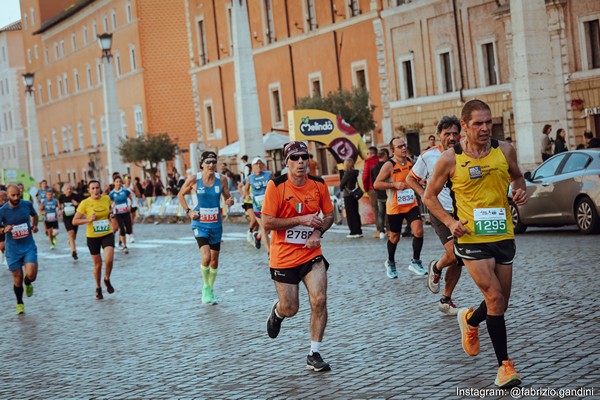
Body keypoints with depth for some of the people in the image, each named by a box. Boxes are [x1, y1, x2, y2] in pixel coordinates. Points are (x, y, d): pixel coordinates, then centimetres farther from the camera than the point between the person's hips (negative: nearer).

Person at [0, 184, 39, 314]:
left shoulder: (27, 204, -3)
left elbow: (34, 215, 20)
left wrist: (34, 225, 3)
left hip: (29, 246, 1)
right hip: (13, 249, -1)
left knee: (31, 275, -16)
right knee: (17, 278, 6)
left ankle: (27, 284, 22)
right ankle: (19, 303, 31)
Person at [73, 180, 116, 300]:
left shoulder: (107, 199, -3)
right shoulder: (85, 203, -12)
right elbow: (74, 221, -9)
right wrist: (89, 220, -22)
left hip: (107, 234, 1)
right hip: (92, 237, -1)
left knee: (109, 260, -19)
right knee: (98, 264, 7)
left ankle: (107, 280, 11)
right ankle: (98, 288, 30)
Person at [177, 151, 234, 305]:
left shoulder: (221, 179, -3)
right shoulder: (194, 179, -9)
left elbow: (227, 198, 9)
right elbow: (180, 195, 7)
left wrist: (230, 202, -15)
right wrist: (188, 211, -4)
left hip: (216, 224, 3)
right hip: (200, 223, -3)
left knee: (214, 260, 11)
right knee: (206, 257, -19)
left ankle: (210, 289, 30)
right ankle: (206, 288, 4)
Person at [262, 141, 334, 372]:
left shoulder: (318, 184, -1)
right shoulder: (276, 186, -13)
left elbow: (329, 215, 11)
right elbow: (267, 222, -15)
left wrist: (318, 232, -10)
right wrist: (301, 219, -21)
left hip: (311, 254, 3)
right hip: (283, 257, -2)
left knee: (319, 301, -11)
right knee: (290, 309, 6)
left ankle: (314, 355, 3)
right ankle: (277, 312, 46)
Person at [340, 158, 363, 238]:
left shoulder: (347, 173, -15)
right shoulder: (354, 173, 7)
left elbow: (341, 184, -10)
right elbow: (356, 184, 11)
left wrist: (342, 189, 11)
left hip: (348, 196, -8)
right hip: (354, 195, 8)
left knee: (350, 214, -3)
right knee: (355, 213, 12)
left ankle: (354, 232, -3)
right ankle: (359, 231, 16)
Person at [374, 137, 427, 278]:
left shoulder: (411, 162, 4)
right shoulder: (389, 165, -13)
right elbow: (376, 184, -15)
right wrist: (394, 184, -23)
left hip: (411, 204, 4)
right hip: (395, 207, -4)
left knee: (418, 230, -15)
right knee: (395, 237, 9)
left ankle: (415, 262, 0)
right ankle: (390, 262, 35)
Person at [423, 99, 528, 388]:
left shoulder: (504, 150, 2)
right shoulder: (450, 159, -6)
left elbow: (517, 177, 21)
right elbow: (429, 196, 4)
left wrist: (520, 190, -3)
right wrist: (450, 221, -11)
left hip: (503, 236, 4)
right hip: (471, 238, -4)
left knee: (501, 304, 12)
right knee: (495, 298, -13)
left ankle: (470, 320, 45)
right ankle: (504, 364, 0)